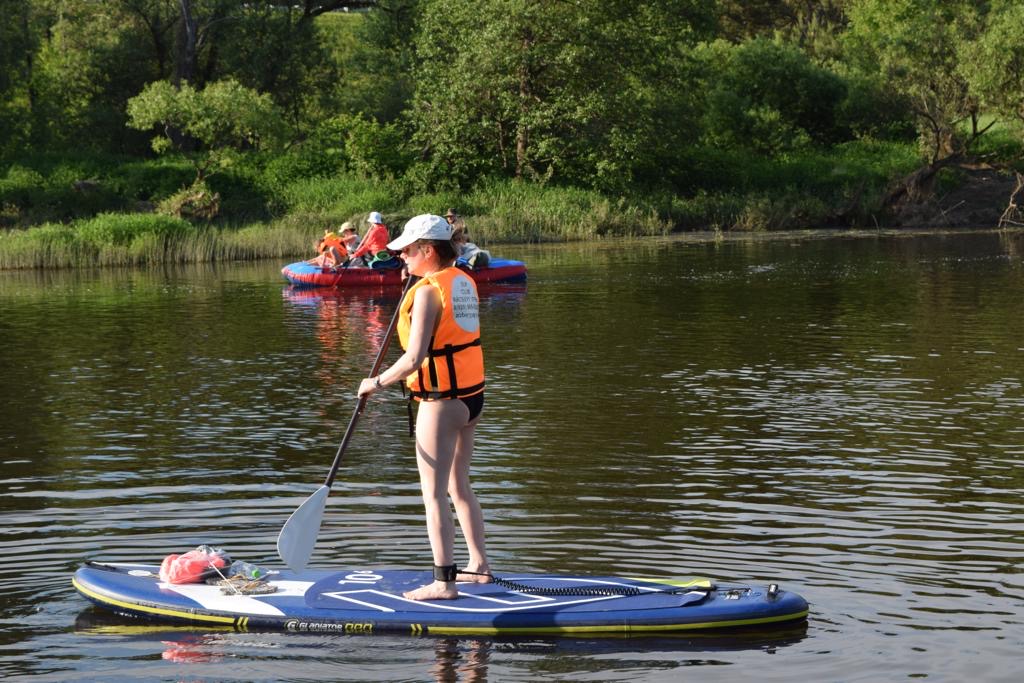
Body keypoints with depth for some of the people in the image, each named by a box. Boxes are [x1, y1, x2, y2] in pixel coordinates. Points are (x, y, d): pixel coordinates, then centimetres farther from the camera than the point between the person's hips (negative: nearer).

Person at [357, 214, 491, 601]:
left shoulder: (428, 290, -18)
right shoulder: (465, 282, 7)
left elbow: (415, 358, -23)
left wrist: (377, 382, -10)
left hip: (441, 401, -9)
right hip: (472, 395, 9)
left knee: (434, 494, -3)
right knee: (459, 486, 20)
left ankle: (444, 583, -2)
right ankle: (479, 566, 27)